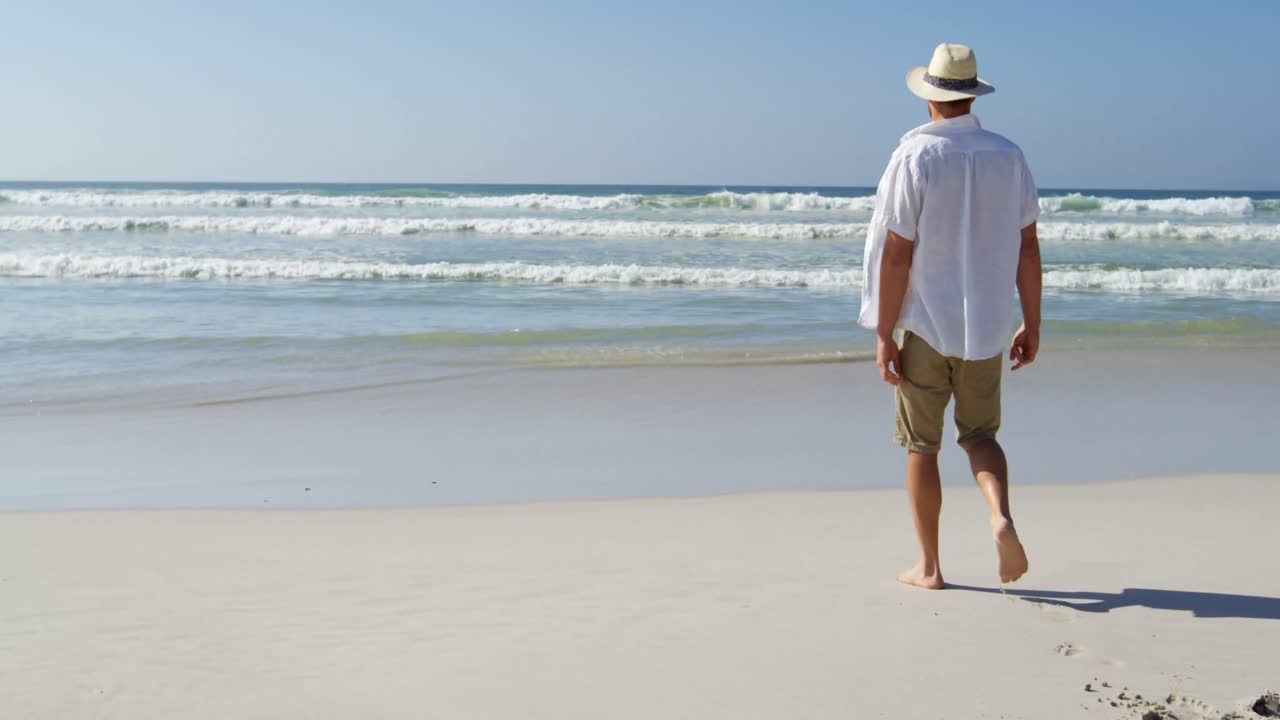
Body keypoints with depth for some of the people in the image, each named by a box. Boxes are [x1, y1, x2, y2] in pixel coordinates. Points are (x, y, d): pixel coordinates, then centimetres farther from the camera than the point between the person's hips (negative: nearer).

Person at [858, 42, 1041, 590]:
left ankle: (929, 567, 13)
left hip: (926, 325, -3)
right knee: (979, 434, 17)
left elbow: (896, 254, -13)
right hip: (986, 325, 3)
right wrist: (1031, 324, 10)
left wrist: (884, 335, -8)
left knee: (922, 445, 9)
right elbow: (1027, 247, 2)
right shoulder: (1008, 156, 1)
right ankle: (1001, 516, -11)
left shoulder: (913, 158, -11)